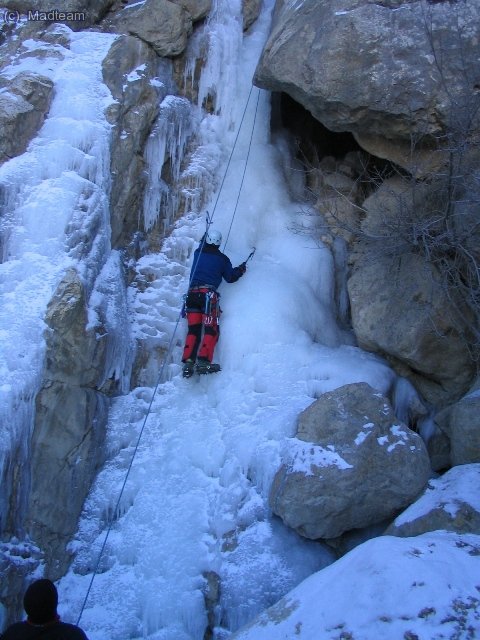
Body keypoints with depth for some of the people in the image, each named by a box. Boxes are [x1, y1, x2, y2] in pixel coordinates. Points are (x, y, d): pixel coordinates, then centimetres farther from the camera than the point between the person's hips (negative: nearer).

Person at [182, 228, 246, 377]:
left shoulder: (198, 253, 14)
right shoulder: (222, 258, 6)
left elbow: (202, 245, 39)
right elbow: (230, 277, 12)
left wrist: (206, 236, 58)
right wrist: (241, 269, 31)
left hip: (192, 293, 4)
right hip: (208, 294, -4)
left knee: (193, 330, 5)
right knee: (211, 330, -5)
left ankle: (188, 362, -8)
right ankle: (203, 361, -20)